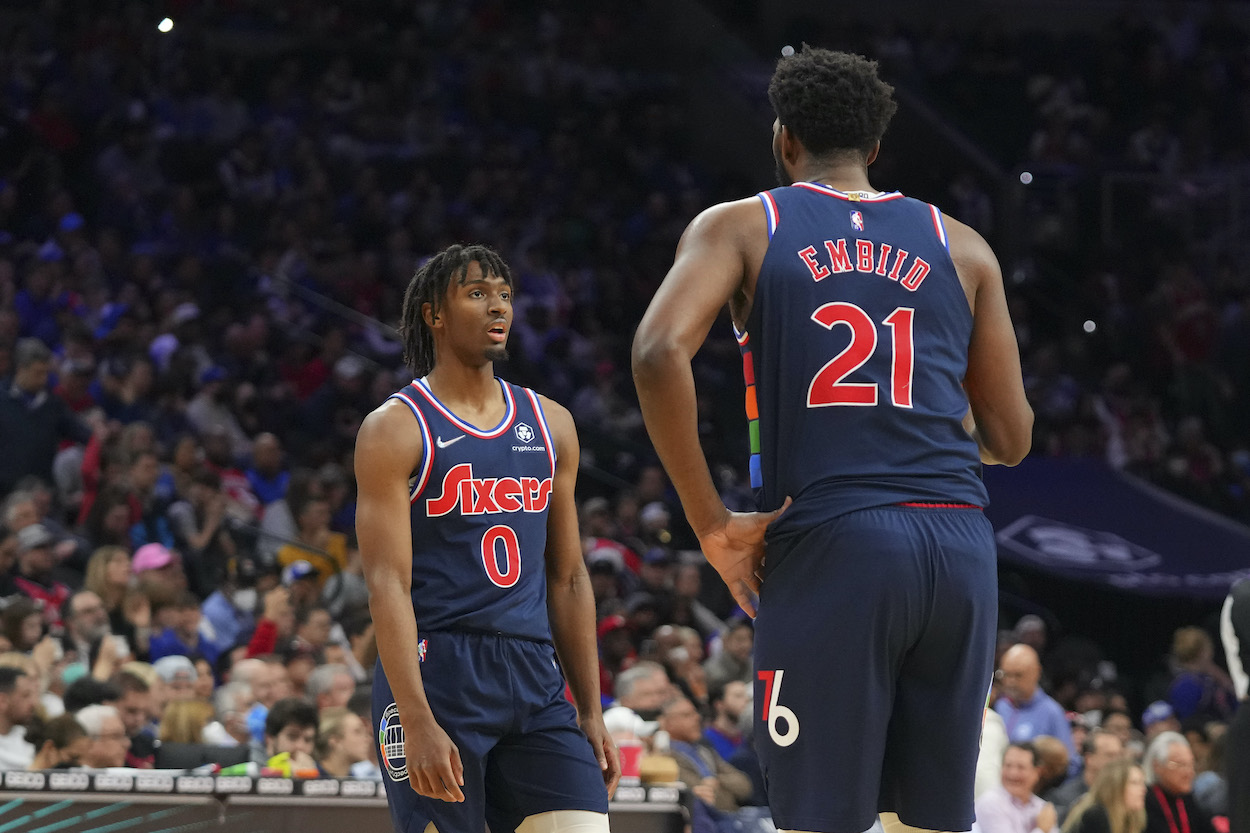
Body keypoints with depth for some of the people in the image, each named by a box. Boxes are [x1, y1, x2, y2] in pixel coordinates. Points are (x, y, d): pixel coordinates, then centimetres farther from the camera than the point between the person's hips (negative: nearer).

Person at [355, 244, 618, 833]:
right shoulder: (396, 429, -3)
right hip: (435, 673, -5)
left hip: (533, 678, 5)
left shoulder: (550, 425, 15)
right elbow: (388, 584, -11)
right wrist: (417, 722, -21)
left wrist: (590, 714, 14)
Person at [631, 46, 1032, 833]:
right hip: (959, 541, 3)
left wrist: (711, 523, -5)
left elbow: (660, 353, -11)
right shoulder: (962, 247, 16)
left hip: (830, 540, -3)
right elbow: (1009, 438, 14)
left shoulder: (741, 227, 8)